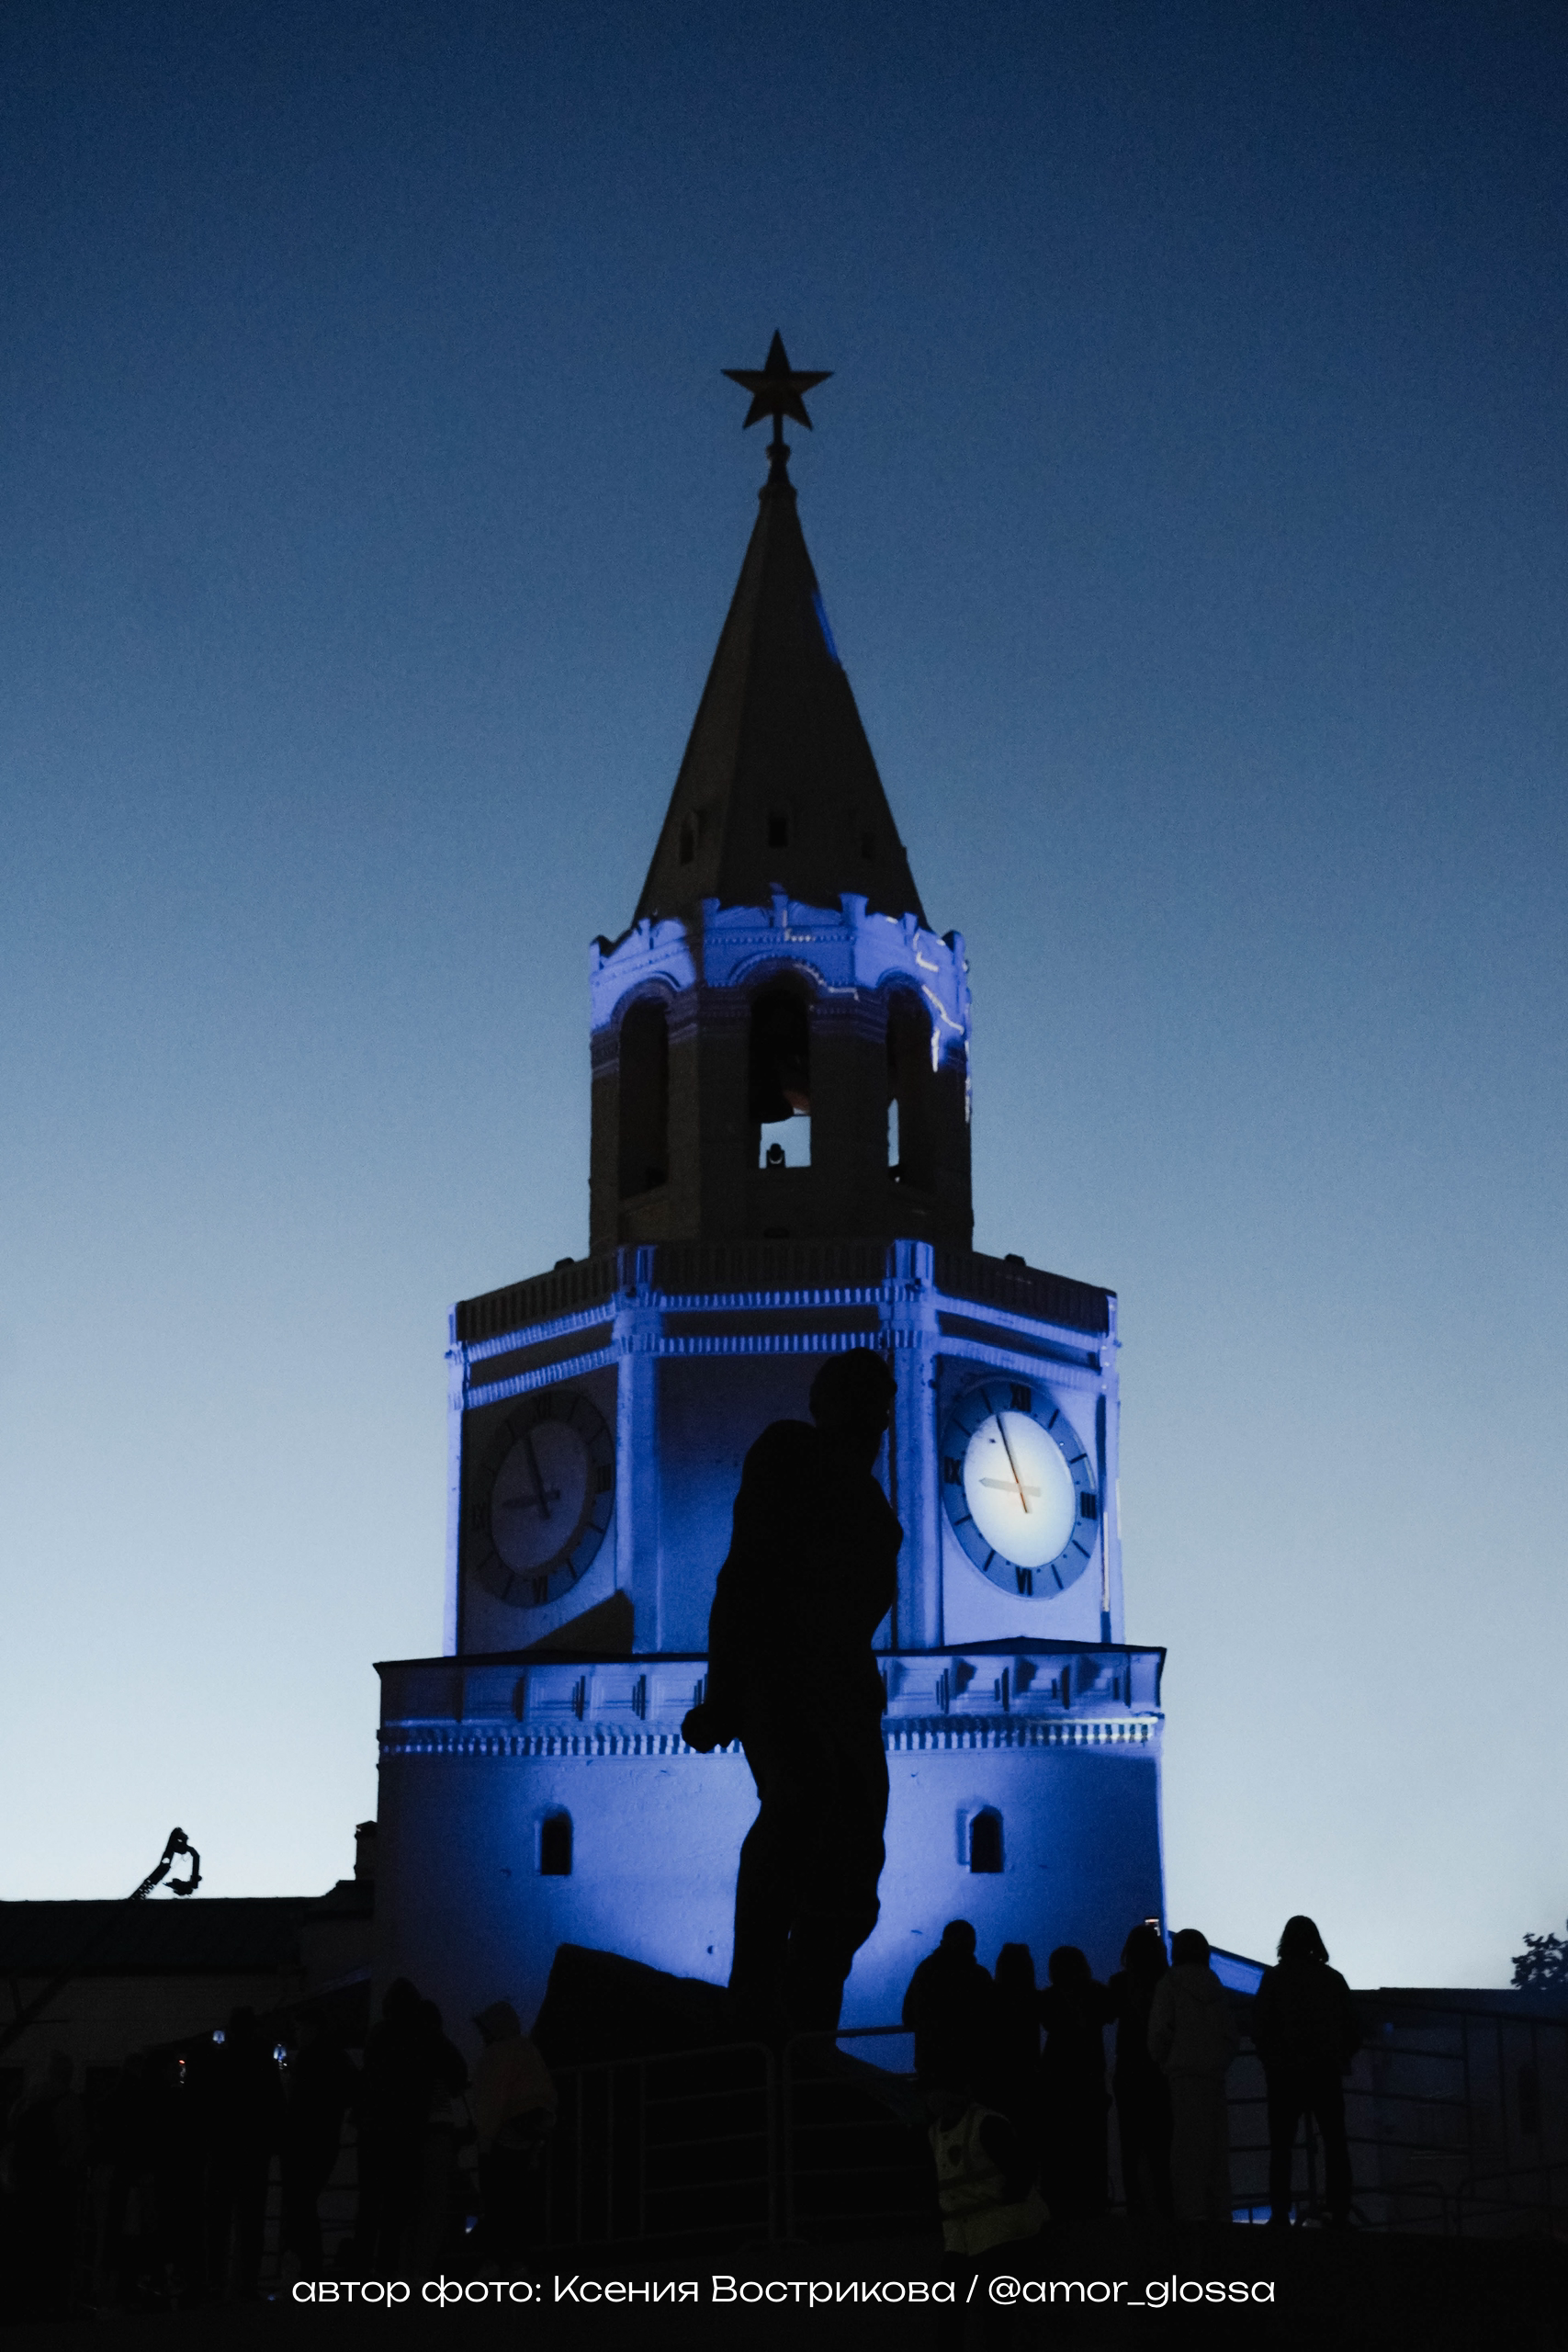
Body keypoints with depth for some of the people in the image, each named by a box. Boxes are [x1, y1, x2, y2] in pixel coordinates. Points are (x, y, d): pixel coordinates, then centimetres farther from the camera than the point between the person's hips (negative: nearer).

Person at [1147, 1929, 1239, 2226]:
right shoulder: (1216, 1986, 15)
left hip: (1184, 2072, -4)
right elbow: (1232, 2036, 11)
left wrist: (1161, 2061, 7)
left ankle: (1192, 2209, -14)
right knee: (1217, 2143, 7)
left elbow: (1160, 2029, -7)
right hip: (1215, 2074, 4)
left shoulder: (1171, 1982, 0)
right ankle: (1219, 2210, 7)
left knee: (1188, 2141, -7)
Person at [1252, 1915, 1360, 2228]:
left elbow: (1260, 2029, -5)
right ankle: (1339, 2213, -1)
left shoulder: (1274, 1979, -3)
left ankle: (1280, 2214, -7)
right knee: (1335, 2144, 8)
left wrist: (1270, 2061, 8)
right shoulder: (1333, 1979, 4)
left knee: (1281, 2146, 3)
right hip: (1327, 2073, 2)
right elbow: (1354, 2029, 6)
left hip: (1285, 2073, -2)